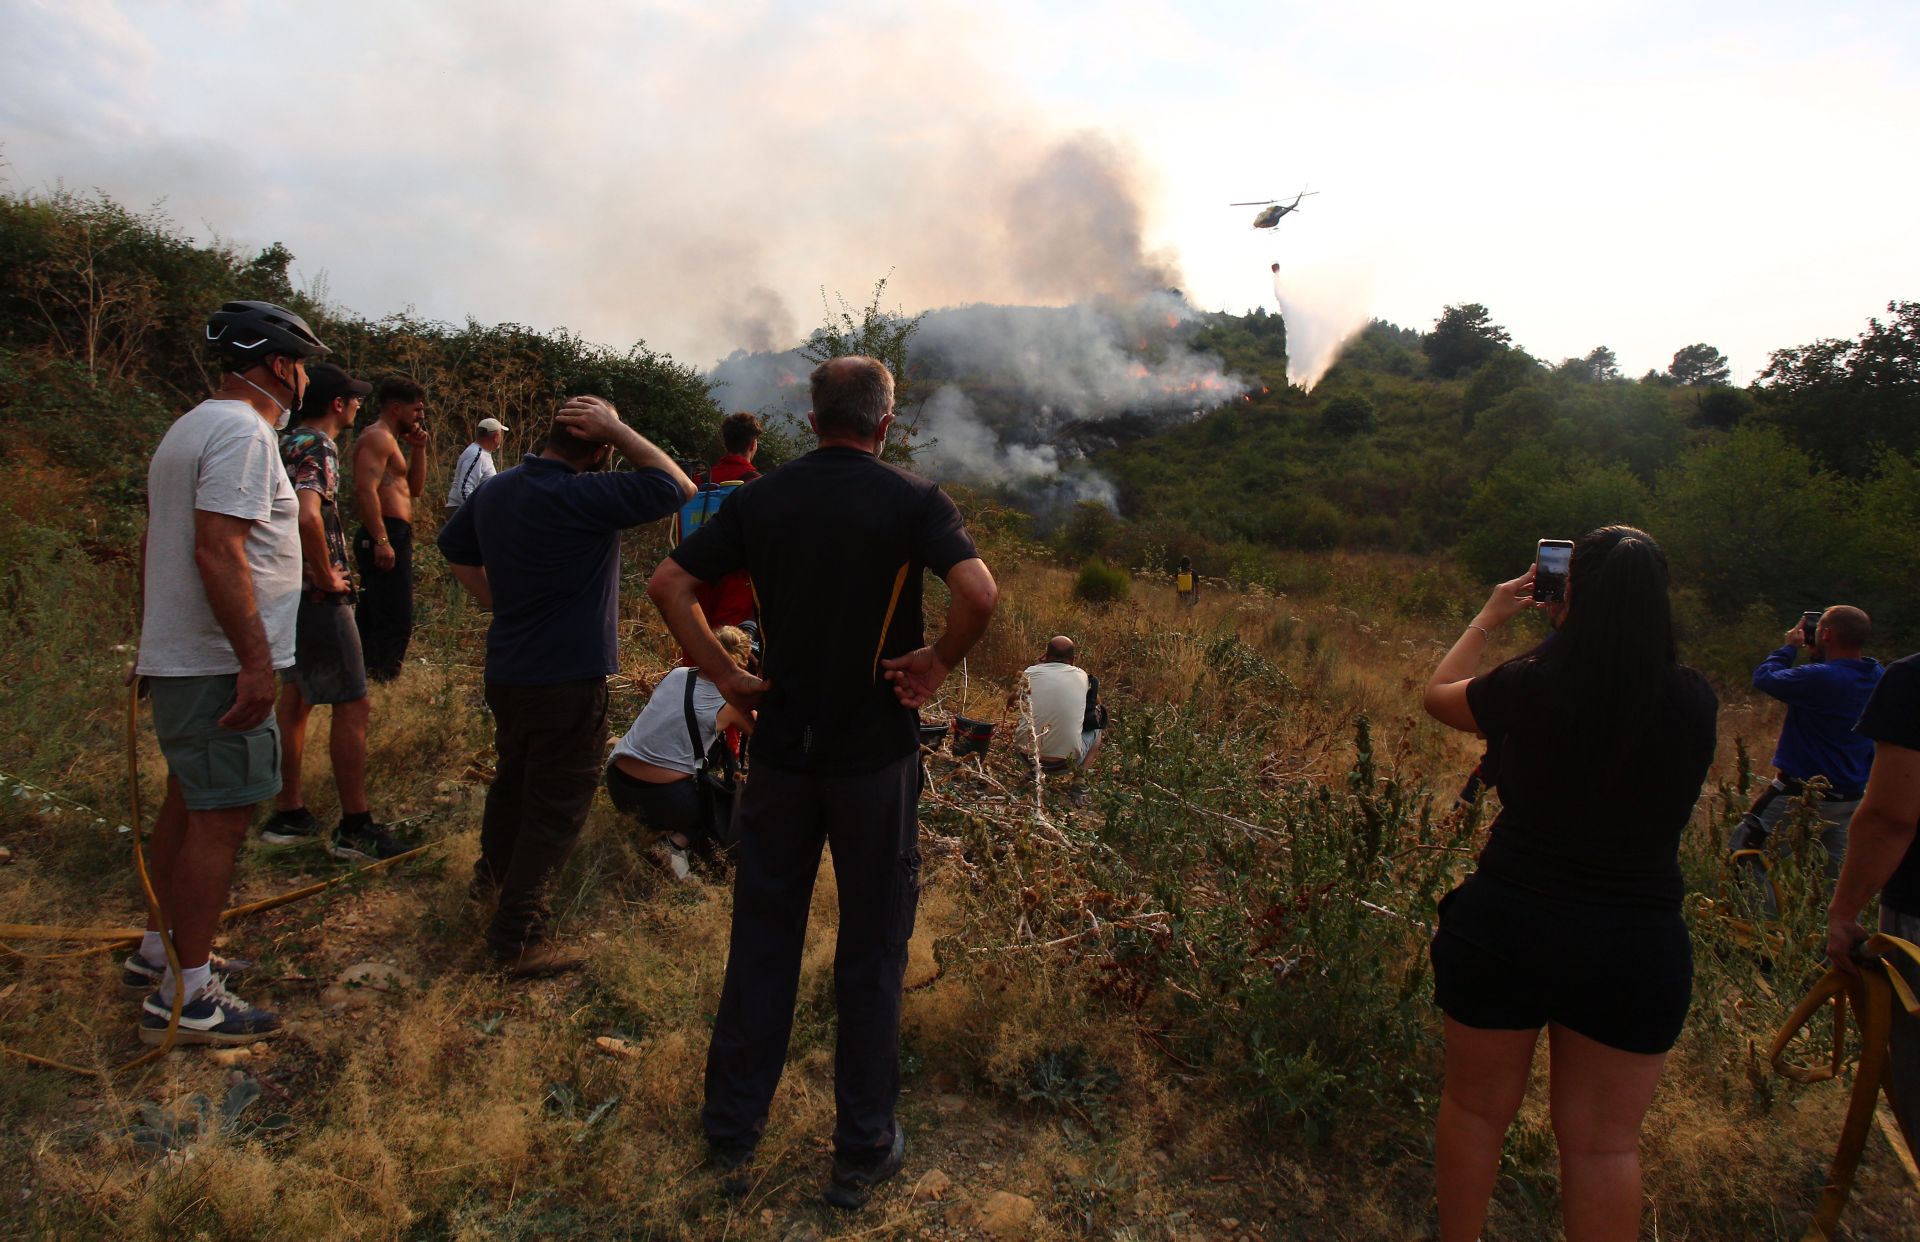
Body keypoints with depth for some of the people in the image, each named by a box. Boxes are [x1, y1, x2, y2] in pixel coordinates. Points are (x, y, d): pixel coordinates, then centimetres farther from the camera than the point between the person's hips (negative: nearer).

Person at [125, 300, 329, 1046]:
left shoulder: (189, 429, 18)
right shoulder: (242, 431, -15)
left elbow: (154, 543, 21)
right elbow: (217, 549, -24)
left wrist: (155, 642, 26)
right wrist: (255, 662, -24)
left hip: (177, 660, 11)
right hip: (220, 666, -11)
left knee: (188, 804, 19)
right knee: (220, 817, -5)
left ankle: (159, 953, 32)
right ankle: (184, 997, 2)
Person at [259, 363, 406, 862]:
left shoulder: (287, 444, 14)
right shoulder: (318, 448, -16)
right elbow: (308, 515, -33)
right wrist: (328, 577, -20)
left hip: (288, 592, 10)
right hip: (317, 597, -10)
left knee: (295, 699, 15)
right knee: (351, 705, -4)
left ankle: (288, 814, 23)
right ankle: (355, 828, 1)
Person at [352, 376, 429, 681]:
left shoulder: (389, 440, 23)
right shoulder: (377, 437, -9)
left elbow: (415, 489, 25)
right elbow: (364, 490, -21)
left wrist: (419, 449, 14)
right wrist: (381, 540, -27)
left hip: (391, 538, 11)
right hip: (387, 536, -11)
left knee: (373, 619, 14)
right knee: (396, 622, -14)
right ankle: (383, 678, -14)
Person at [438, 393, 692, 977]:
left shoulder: (495, 488, 4)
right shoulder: (580, 496, -24)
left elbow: (454, 546, 20)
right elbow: (675, 486, -20)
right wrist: (615, 429, -16)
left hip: (506, 670, 9)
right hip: (569, 679, -9)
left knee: (513, 777, 28)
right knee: (557, 804, 3)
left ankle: (494, 874, 50)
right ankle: (518, 936, 9)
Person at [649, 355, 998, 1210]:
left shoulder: (761, 499, 2)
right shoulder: (912, 500, -8)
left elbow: (668, 583, -2)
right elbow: (979, 592, -24)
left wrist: (724, 675, 0)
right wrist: (937, 663, -9)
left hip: (781, 746, 3)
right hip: (876, 753, -3)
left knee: (762, 940, 15)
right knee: (872, 949, 10)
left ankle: (731, 1137, 27)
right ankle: (862, 1153, 22)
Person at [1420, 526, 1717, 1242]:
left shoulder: (1530, 684, -14)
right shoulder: (1694, 700, -9)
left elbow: (1438, 694, 7)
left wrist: (1489, 618, 20)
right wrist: (1626, 619, 16)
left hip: (1508, 927, -1)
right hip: (1640, 944, 2)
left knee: (1477, 1107, 18)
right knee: (1605, 1142, 15)